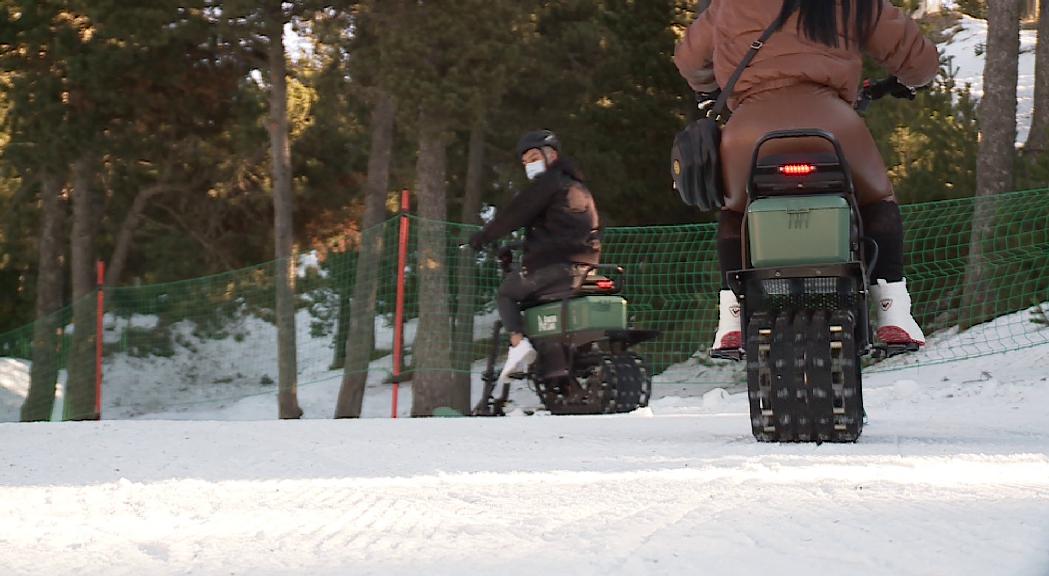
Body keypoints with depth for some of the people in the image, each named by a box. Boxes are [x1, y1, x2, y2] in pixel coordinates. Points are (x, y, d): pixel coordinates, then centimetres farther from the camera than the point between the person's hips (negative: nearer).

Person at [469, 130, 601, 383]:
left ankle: (518, 342, -11)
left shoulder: (550, 181, -2)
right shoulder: (579, 187, 25)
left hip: (555, 265, -8)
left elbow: (514, 215, -5)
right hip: (585, 270, 8)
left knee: (506, 291, 11)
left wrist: (481, 238, 2)